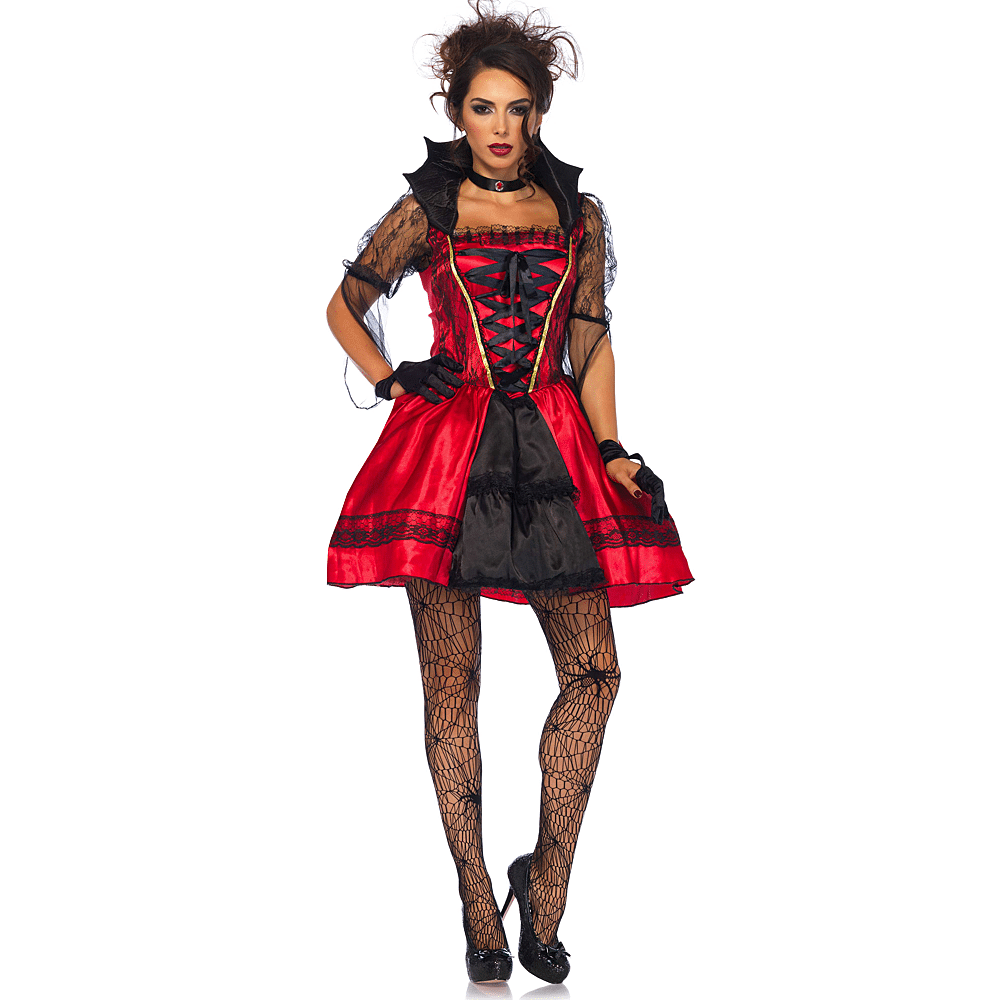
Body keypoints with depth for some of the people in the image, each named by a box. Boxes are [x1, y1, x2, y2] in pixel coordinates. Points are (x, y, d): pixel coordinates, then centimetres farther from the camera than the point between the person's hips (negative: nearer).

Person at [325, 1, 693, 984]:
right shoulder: (423, 213, 5)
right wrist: (391, 380, 2)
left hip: (554, 451, 2)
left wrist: (612, 452, 2)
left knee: (594, 671, -6)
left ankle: (546, 885, 8)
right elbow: (345, 306, 17)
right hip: (446, 449, -2)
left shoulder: (578, 214, 10)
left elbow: (593, 344, 12)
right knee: (451, 683, -2)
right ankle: (478, 903, 8)